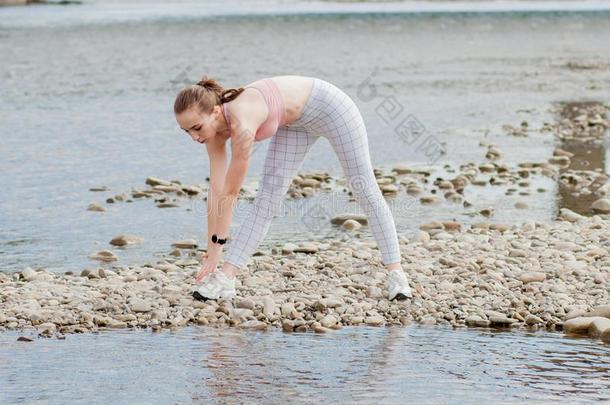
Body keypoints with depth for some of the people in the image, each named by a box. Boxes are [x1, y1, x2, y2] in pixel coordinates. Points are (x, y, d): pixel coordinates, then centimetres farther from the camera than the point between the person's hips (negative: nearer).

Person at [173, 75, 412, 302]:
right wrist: (211, 249, -13)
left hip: (328, 106, -7)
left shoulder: (241, 125, -39)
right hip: (295, 122, 7)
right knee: (266, 199, -3)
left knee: (365, 191, 5)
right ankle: (225, 279, -8)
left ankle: (395, 273, 14)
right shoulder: (213, 126, -17)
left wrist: (217, 249, -24)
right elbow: (216, 190, -14)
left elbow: (230, 193, -32)